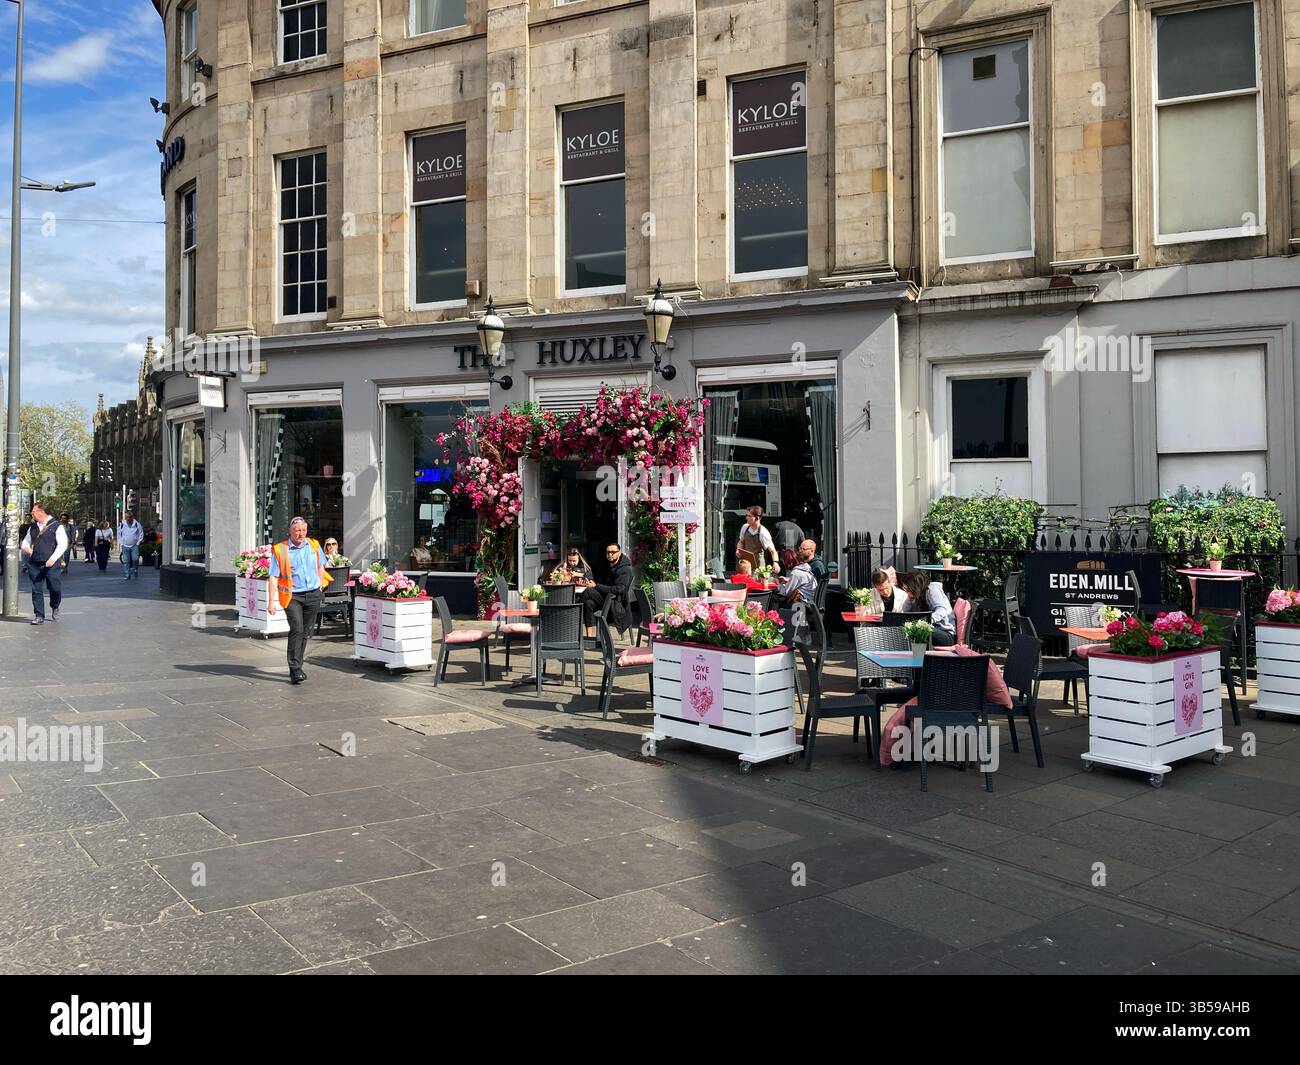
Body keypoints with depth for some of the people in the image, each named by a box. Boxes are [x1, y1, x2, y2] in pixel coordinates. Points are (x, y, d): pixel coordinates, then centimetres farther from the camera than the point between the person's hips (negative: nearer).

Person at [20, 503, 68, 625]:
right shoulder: (32, 527, 14)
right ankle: (39, 616, 7)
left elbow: (63, 544, -9)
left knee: (55, 589, -2)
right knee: (36, 590, 2)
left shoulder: (57, 526, -3)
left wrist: (53, 558, -20)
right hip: (34, 564, 4)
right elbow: (26, 541, 23)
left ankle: (54, 608, 28)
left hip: (51, 564, -4)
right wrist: (25, 547, -2)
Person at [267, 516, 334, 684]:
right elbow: (273, 577, -6)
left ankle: (296, 668, 21)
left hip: (313, 595, 4)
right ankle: (295, 670, -13)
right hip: (292, 596, -4)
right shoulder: (280, 550, -5)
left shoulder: (314, 545, 7)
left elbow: (320, 566, 21)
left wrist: (321, 588, 16)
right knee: (296, 629, -16)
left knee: (306, 632, 8)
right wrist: (271, 601, -10)